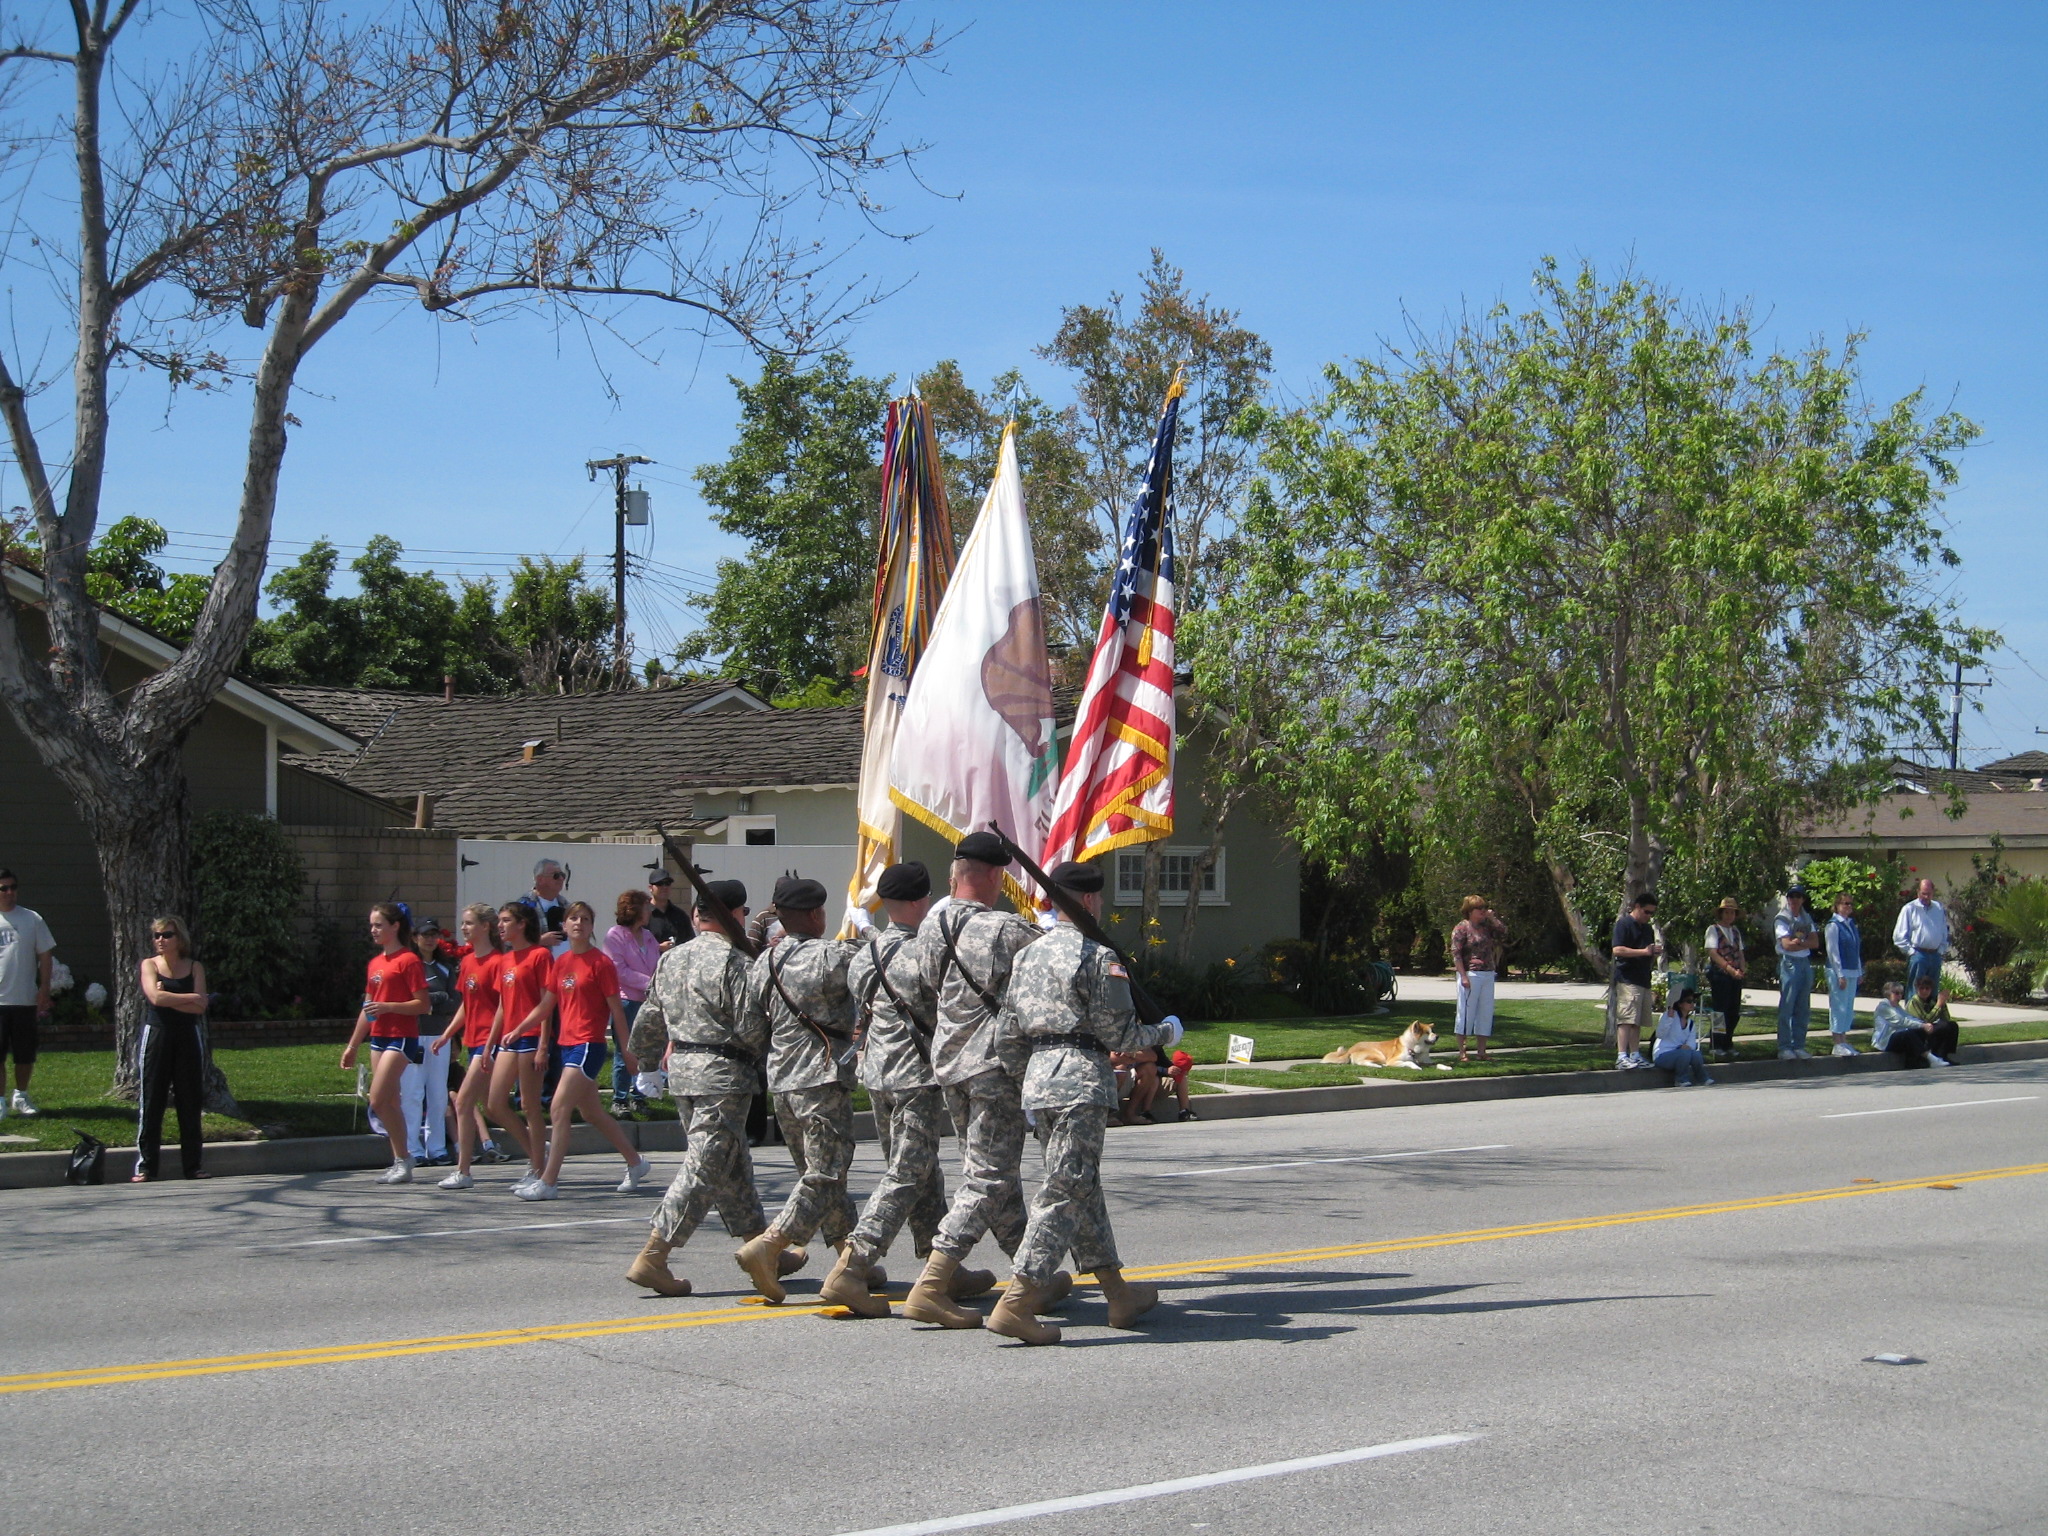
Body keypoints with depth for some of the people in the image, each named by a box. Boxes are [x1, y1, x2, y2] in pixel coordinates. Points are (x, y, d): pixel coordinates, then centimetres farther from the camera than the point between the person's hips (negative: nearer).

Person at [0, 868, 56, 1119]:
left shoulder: (32, 919, 3)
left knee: (26, 1055, 9)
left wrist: (44, 988, -1)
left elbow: (45, 955, 6)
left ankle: (21, 1096, 26)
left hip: (26, 1000, 1)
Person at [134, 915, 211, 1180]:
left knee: (190, 1101, 3)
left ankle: (193, 1165, 9)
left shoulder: (194, 967, 6)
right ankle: (145, 1166, 1)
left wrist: (168, 998, -11)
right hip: (156, 1036, -1)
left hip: (189, 1038, 1)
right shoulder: (149, 965, 4)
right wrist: (189, 997, -7)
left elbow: (200, 1007, -6)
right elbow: (156, 997, -13)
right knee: (151, 1101, -3)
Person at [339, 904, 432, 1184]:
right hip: (379, 1037, 8)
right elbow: (367, 1008, 23)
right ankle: (400, 1163, 9)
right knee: (389, 1103, 6)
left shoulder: (408, 961, -9)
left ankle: (403, 1159, -6)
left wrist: (388, 1006, -23)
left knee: (378, 1100, -15)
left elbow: (423, 1004, -13)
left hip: (401, 1037, -8)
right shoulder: (375, 963, 16)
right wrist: (352, 1046, 23)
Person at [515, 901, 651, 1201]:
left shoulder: (601, 962, -8)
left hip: (589, 1045, -8)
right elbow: (546, 1005, 14)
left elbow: (616, 1010, -6)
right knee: (591, 1112, 15)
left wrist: (627, 1051, -5)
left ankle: (548, 1182, -11)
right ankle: (635, 1162, 31)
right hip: (564, 1043, 8)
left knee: (560, 1108, -14)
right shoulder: (560, 962, 11)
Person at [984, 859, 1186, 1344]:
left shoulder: (1029, 956, 14)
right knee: (1066, 1191, -8)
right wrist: (1165, 1033, 9)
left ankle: (1120, 1294, 24)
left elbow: (1006, 1039, 15)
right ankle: (1017, 1303, -15)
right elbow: (1118, 1033, -9)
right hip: (1082, 1078, -8)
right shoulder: (1098, 957, -8)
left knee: (1085, 1186, 16)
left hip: (1038, 1075, 8)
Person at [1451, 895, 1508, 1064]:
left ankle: (1482, 1051, 14)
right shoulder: (1462, 928, -5)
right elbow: (1456, 953, -10)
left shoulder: (1486, 927, 15)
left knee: (1485, 1012, 8)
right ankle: (1461, 1051, 2)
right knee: (1466, 1012, -3)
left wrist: (1491, 917, 7)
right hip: (1470, 974, -7)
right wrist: (1463, 976, -16)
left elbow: (1503, 931, 17)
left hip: (1488, 975, 7)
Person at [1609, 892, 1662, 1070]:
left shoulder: (1648, 929, 22)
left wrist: (1655, 953, 5)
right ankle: (1621, 1056, -20)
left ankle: (1635, 1055, 14)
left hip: (1644, 980, 8)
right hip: (1627, 980, -8)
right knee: (1626, 1019, -15)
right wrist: (1643, 952, -19)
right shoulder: (1623, 924, -4)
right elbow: (1617, 950, -15)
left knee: (1638, 1022, 9)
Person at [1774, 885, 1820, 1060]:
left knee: (1803, 1009, 7)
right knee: (1786, 1007, -8)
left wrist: (1799, 943, -11)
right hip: (1789, 963, -6)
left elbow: (1815, 943, 4)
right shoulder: (1782, 918, -3)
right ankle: (1784, 1048, -6)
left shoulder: (1807, 918, 15)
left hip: (1805, 963, 6)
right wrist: (1806, 943, -8)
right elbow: (1787, 944, -14)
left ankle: (1799, 1046, 12)